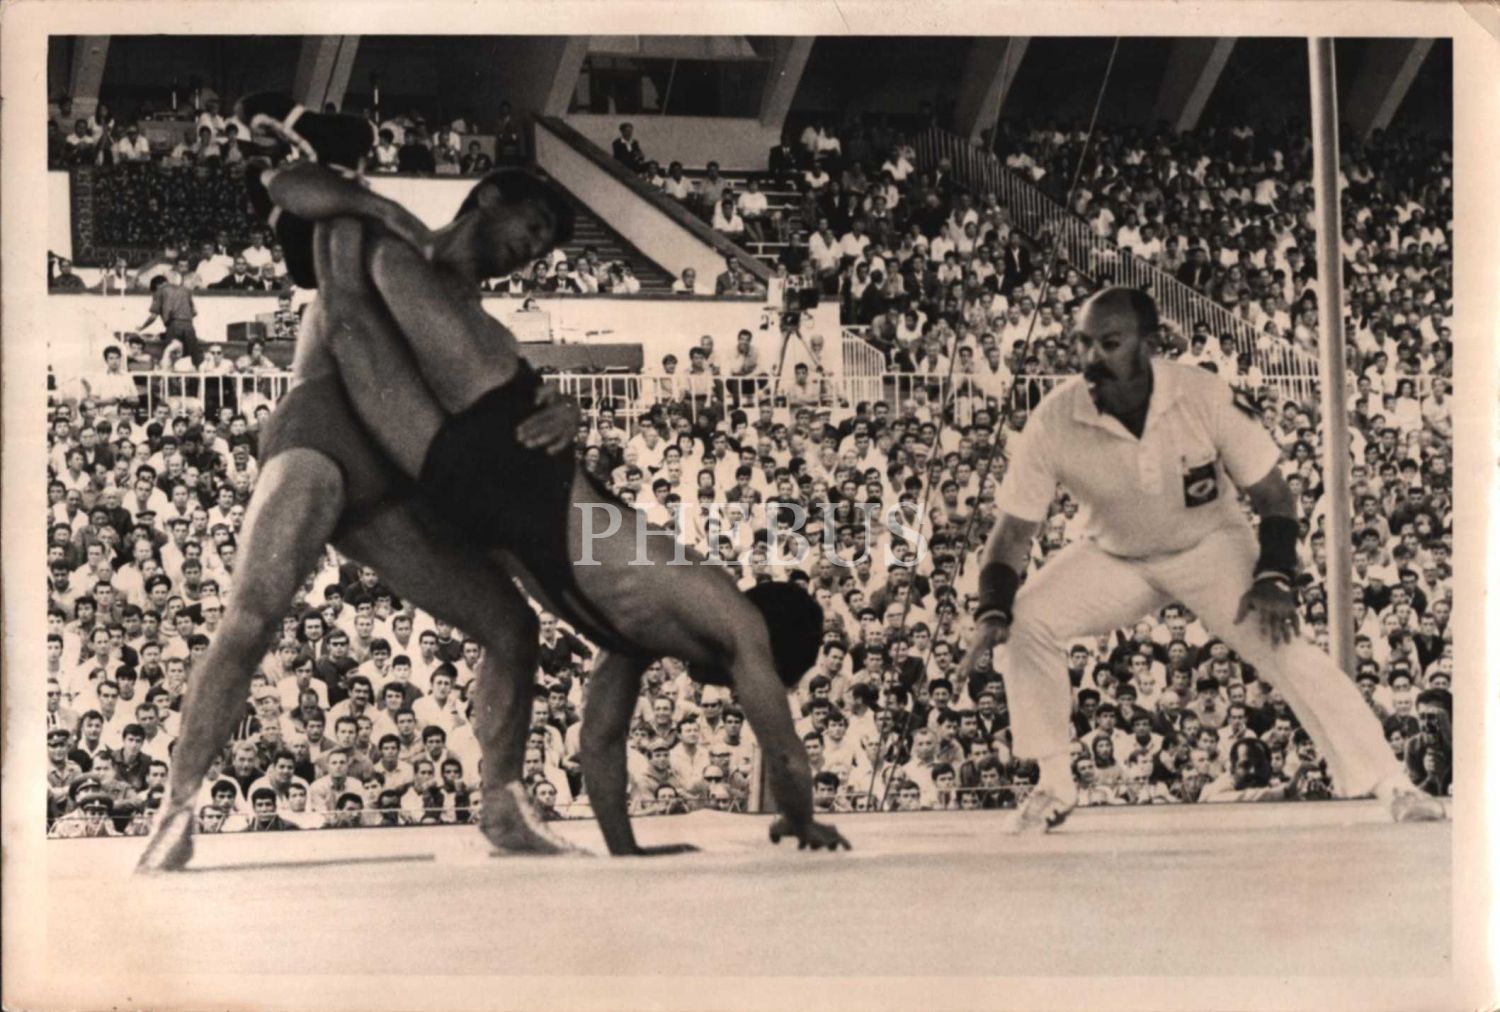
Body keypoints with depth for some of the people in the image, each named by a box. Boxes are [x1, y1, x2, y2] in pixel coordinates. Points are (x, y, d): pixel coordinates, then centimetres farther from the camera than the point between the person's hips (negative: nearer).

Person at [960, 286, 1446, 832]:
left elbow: (1273, 493, -14)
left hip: (1211, 546, -2)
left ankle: (1392, 786, -13)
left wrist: (1275, 578, -26)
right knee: (1028, 619, -20)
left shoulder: (1206, 398, -25)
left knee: (1283, 645, -22)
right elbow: (1015, 526, -15)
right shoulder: (1053, 422, -24)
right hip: (1115, 556, 2)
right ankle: (1054, 786, -3)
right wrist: (993, 609, -29)